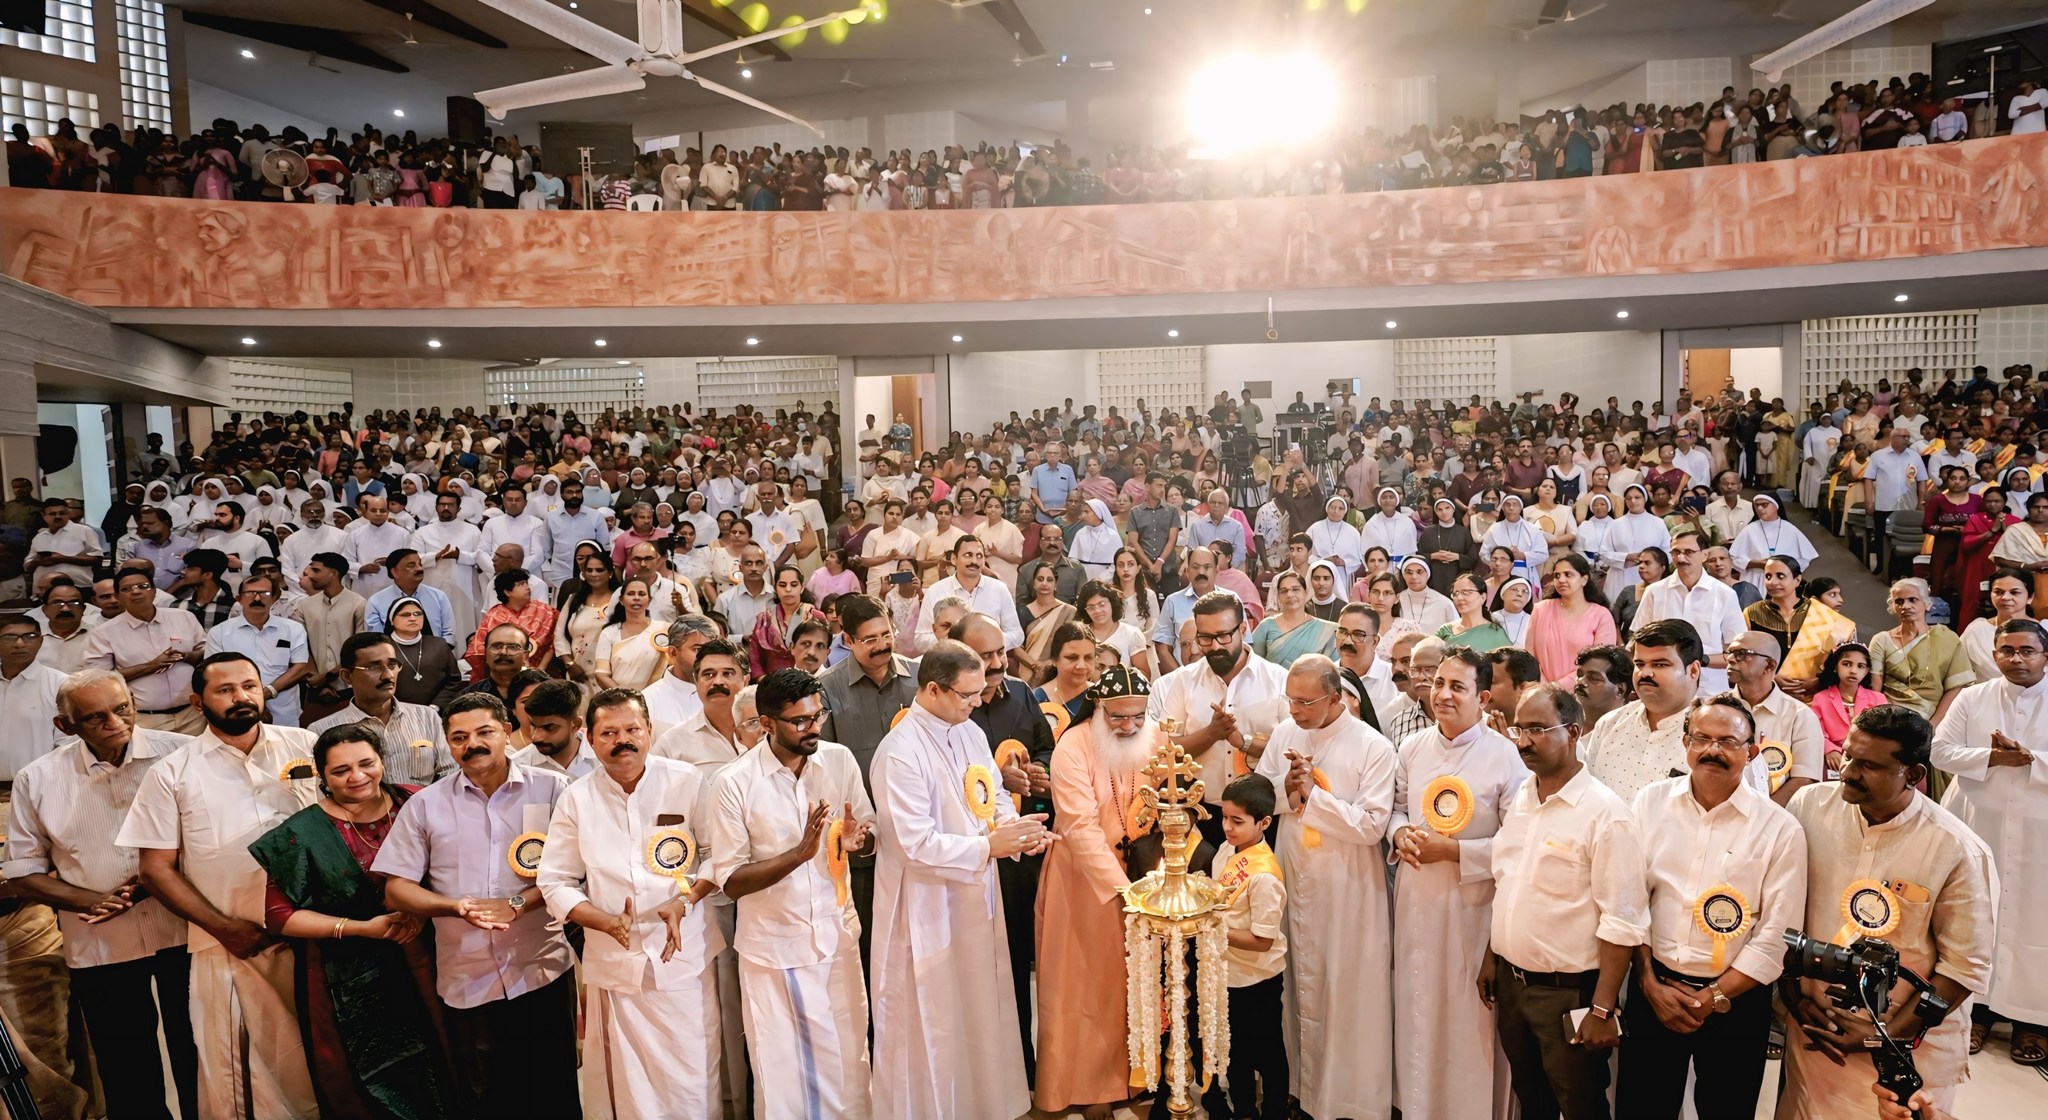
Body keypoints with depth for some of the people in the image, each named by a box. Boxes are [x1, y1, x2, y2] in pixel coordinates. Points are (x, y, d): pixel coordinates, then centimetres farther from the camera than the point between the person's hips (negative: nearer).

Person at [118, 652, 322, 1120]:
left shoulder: (305, 746, 2)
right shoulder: (172, 774, 0)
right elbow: (156, 869, 0)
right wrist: (224, 928, -8)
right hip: (231, 944, -1)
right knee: (237, 1076, 6)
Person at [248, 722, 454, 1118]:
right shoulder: (302, 834, -4)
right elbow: (279, 915, -6)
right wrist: (361, 928, -14)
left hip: (420, 967, 2)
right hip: (350, 986, -2)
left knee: (435, 1077, 7)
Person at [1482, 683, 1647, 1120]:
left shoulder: (1606, 814, -18)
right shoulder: (1517, 800, 5)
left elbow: (1622, 922, -19)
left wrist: (1603, 1009, -19)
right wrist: (1491, 957, 14)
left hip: (1568, 992, -6)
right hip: (1511, 982, 7)